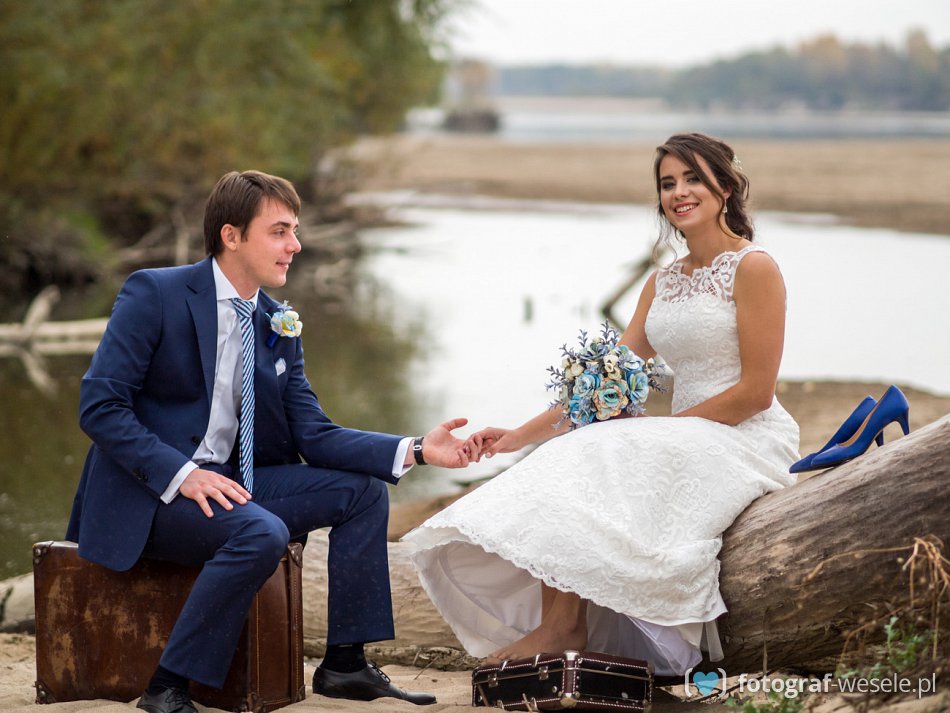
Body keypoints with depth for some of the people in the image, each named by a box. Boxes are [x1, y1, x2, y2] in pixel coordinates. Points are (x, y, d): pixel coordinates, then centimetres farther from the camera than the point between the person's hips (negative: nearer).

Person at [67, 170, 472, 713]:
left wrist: (417, 450, -10)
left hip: (226, 483, 7)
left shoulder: (279, 326, 8)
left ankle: (344, 663, 1)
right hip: (146, 493, -7)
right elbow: (99, 406, -16)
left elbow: (314, 434, 3)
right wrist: (182, 474, -27)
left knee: (364, 491, -3)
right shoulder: (155, 294, -11)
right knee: (262, 533, -33)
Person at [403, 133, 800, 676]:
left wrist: (659, 429, -15)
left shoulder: (754, 268, -7)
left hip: (747, 442, -7)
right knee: (573, 461, -16)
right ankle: (557, 623, -25)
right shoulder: (663, 283, 16)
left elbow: (756, 391, -12)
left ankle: (563, 625, -20)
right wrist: (522, 435, 1)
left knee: (602, 464, -26)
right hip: (686, 440, 7)